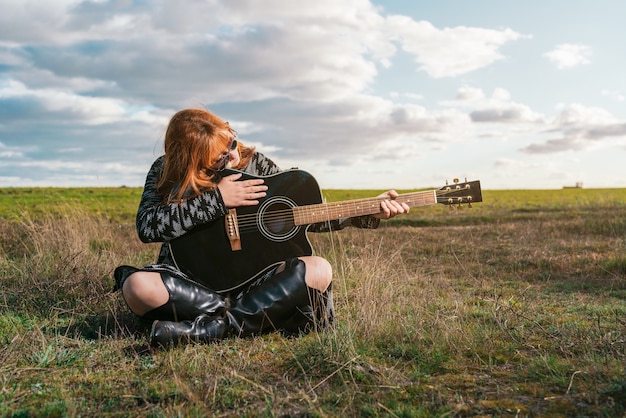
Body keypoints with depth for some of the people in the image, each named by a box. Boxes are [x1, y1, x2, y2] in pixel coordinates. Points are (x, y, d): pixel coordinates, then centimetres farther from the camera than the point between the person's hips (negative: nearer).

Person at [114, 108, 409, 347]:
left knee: (318, 270, -25)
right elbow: (146, 226, -17)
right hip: (189, 281, -1)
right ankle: (255, 316, -24)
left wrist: (366, 214, -3)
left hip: (249, 277, 2)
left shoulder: (256, 165, 3)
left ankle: (209, 328, -30)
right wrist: (216, 200, -20)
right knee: (138, 286, -34)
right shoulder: (166, 172, 0)